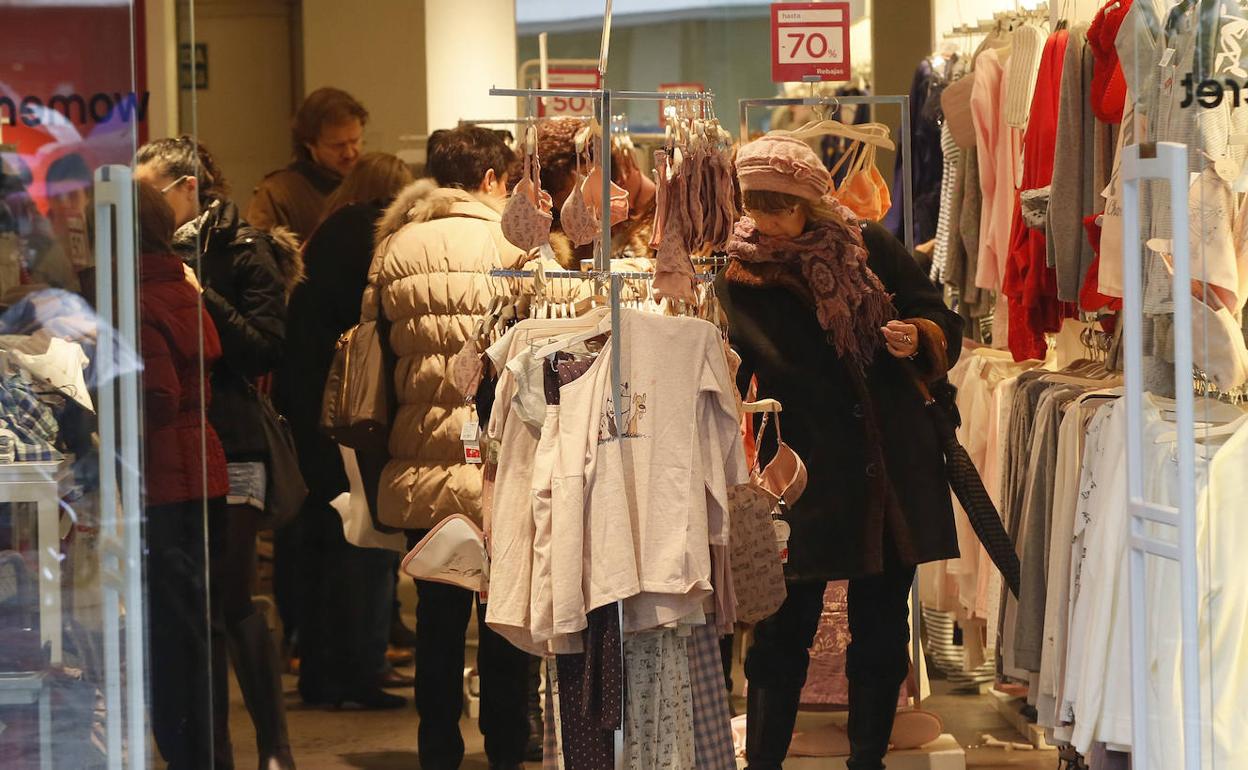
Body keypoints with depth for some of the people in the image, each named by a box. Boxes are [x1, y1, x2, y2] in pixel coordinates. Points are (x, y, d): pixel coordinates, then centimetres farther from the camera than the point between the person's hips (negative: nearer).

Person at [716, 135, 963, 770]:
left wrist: (917, 338, -13)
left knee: (883, 629, 9)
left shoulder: (868, 246, 2)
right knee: (785, 629, -3)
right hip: (806, 478, -2)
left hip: (895, 472, 2)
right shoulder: (740, 279, -2)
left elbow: (943, 322, 7)